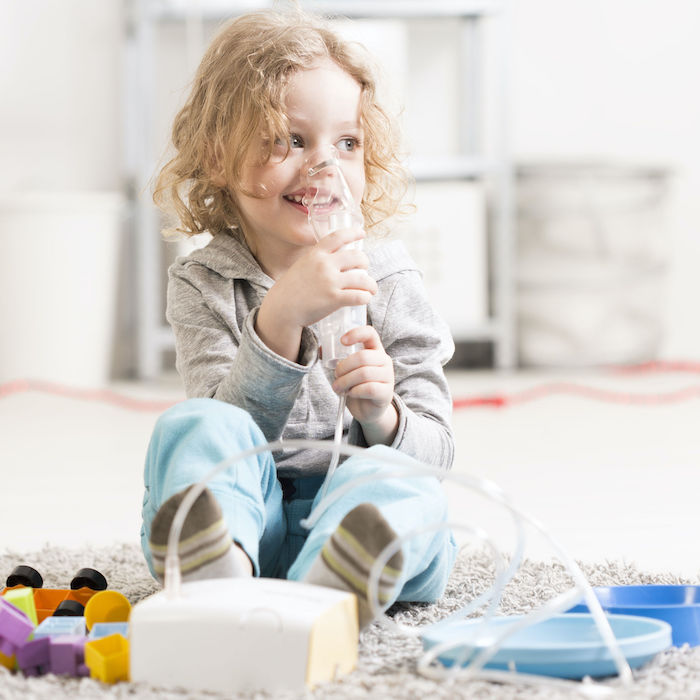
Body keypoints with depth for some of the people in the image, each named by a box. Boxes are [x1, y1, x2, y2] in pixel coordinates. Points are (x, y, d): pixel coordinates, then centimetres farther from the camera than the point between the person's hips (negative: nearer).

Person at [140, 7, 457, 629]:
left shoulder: (388, 279, 5)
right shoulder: (203, 284, 4)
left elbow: (433, 450, 2)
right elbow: (231, 424, -10)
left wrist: (382, 416, -22)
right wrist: (281, 317, -26)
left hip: (352, 506, 0)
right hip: (247, 513, 0)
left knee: (391, 478, -32)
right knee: (193, 425, -27)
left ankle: (333, 586, -66)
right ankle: (217, 572, -59)